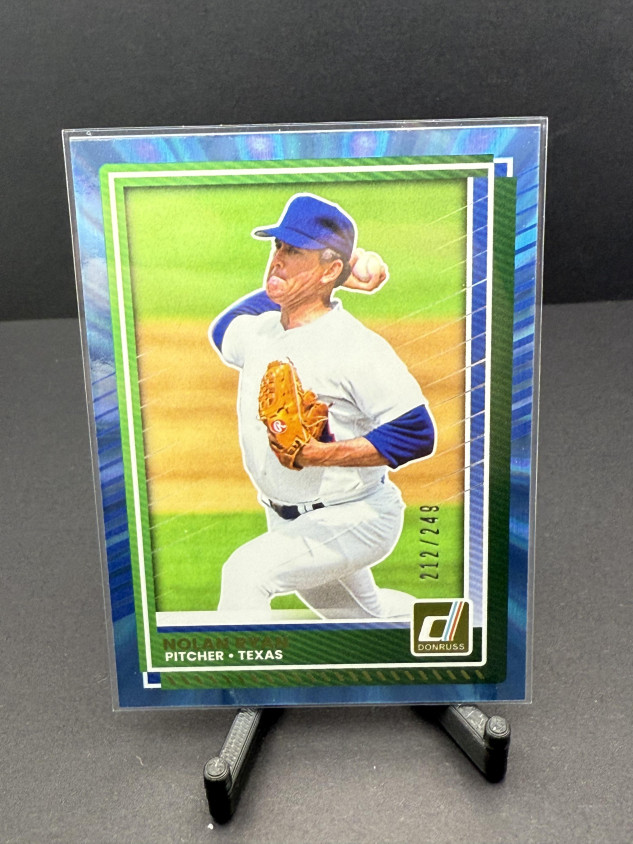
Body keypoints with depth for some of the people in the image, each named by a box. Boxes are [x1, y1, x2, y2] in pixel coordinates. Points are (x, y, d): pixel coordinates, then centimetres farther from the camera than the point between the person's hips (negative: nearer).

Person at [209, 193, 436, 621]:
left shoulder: (358, 346, -24)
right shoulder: (257, 330, -3)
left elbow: (417, 434, -26)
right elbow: (223, 328, 21)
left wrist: (320, 454, -33)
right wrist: (283, 287, 9)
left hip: (357, 518, -7)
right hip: (286, 520, 8)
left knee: (245, 573, -25)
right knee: (366, 616, 25)